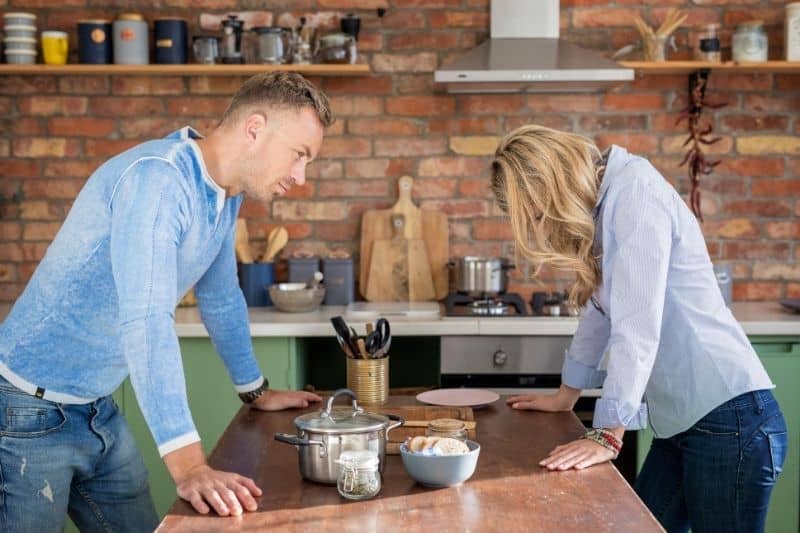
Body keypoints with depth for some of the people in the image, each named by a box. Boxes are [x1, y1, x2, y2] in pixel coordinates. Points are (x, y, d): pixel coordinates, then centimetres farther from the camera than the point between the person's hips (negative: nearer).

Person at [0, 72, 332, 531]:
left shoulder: (226, 194, 3)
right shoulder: (157, 179, -25)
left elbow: (222, 300, 19)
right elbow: (145, 321, -35)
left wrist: (257, 392, 27)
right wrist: (188, 465, -40)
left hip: (98, 409, 9)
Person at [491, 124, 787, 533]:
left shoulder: (635, 190, -15)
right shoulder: (604, 207, 12)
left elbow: (637, 326, -21)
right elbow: (600, 314, 21)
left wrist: (607, 435, -21)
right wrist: (564, 397, 29)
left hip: (728, 418, -9)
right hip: (680, 422, 9)